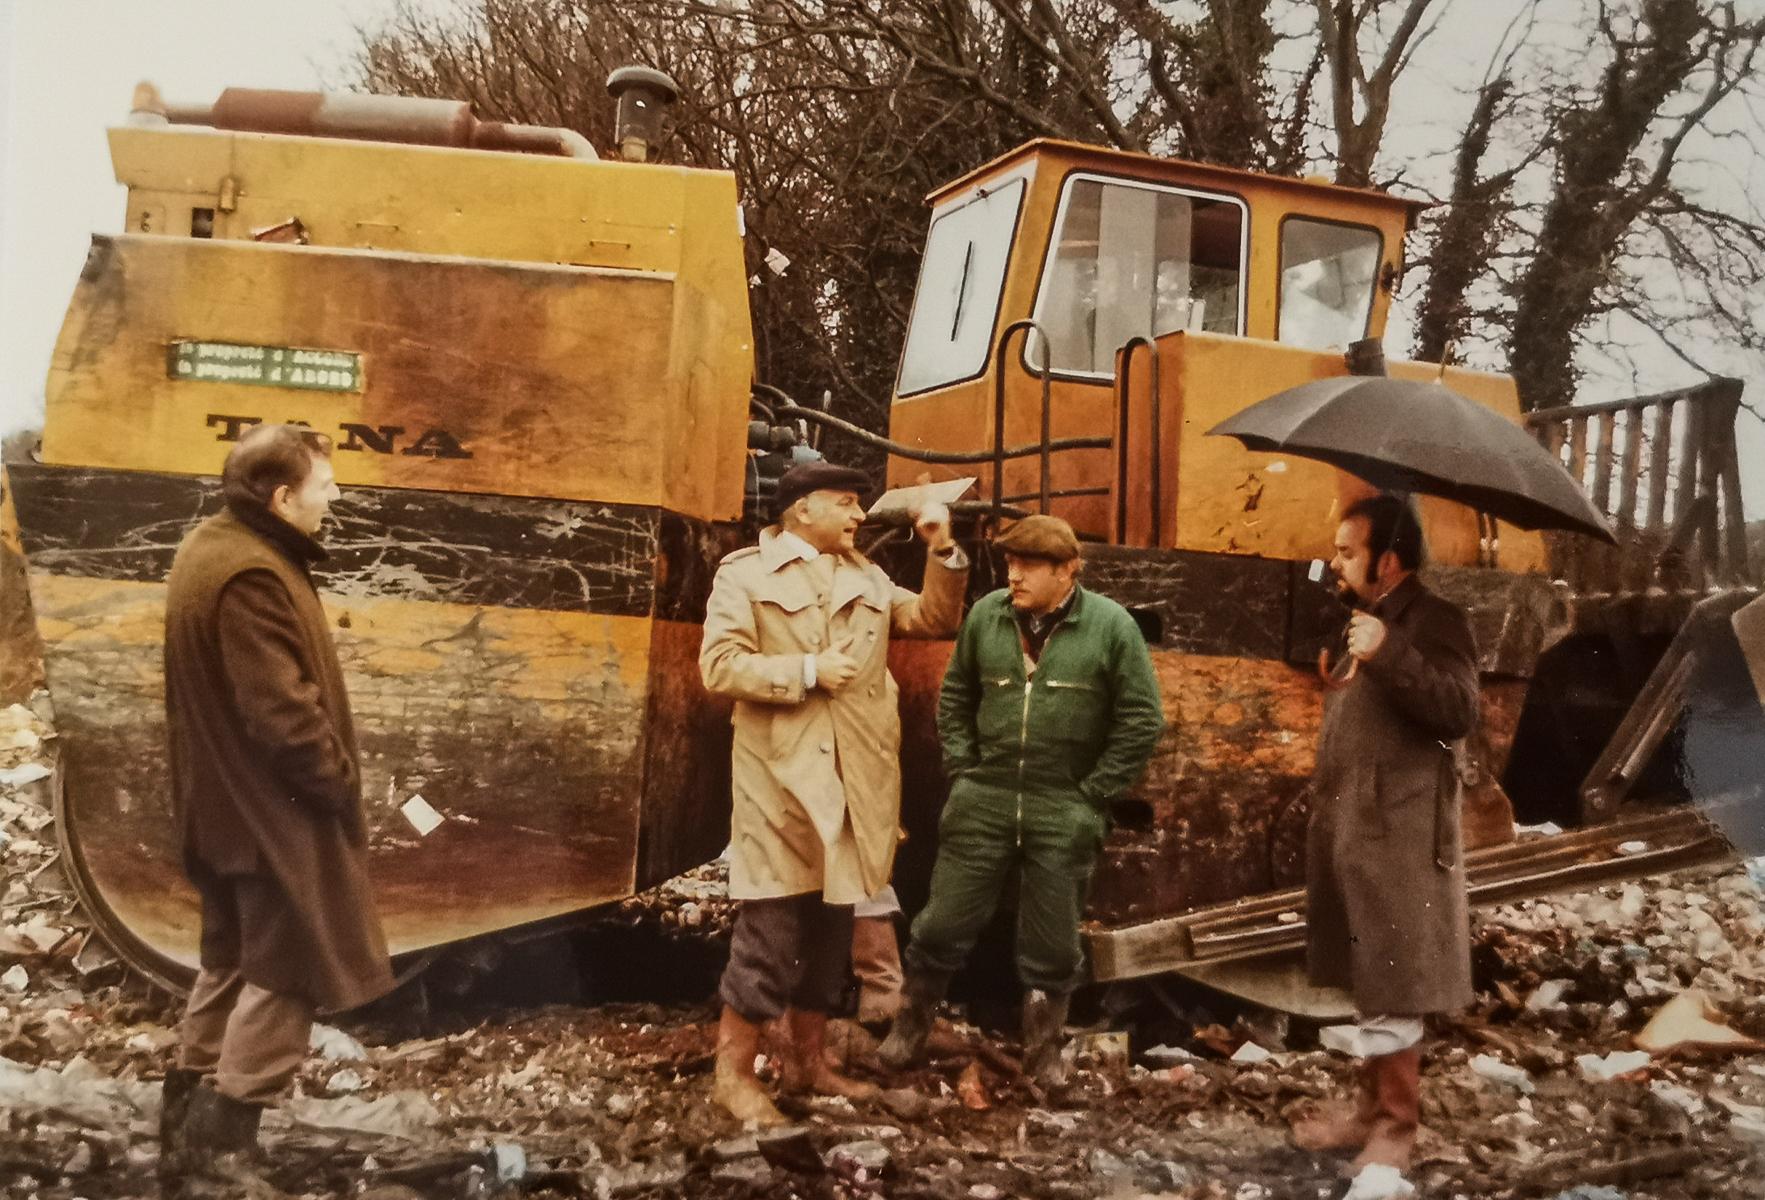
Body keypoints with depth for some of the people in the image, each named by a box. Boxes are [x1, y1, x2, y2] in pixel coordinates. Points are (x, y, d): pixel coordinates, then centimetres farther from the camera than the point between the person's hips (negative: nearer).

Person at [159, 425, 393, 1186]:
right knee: (291, 970, 1)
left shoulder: (213, 548, 10)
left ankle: (188, 1125, 28)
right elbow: (283, 711, -26)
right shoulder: (250, 576, -24)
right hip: (274, 809, -11)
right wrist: (341, 784, -13)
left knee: (234, 962, 19)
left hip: (227, 802, 11)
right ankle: (220, 1141, 7)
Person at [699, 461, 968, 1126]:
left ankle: (806, 1062, 25)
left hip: (854, 782, 6)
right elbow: (719, 665, -10)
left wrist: (942, 551, 3)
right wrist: (807, 670, -15)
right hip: (782, 776, -6)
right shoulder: (746, 572, -2)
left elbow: (936, 619, 15)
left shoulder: (867, 578, 17)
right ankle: (732, 1072, 8)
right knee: (770, 929, -5)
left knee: (830, 930, 13)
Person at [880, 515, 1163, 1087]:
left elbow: (1142, 719, -4)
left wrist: (1093, 792, -6)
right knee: (945, 921, 7)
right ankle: (911, 1024, 27)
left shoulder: (1111, 625, -7)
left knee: (1053, 941, 10)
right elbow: (955, 697, 13)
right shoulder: (985, 615, 1)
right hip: (983, 801, 2)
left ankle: (1042, 1048, 29)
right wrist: (961, 769, 3)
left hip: (1064, 813, -2)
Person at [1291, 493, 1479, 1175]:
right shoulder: (1361, 620, 18)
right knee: (1367, 984, 16)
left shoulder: (1435, 622, -10)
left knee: (1392, 991, -3)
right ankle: (1373, 1104, 27)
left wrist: (1389, 654, -32)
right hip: (1350, 830, 9)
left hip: (1398, 838, -9)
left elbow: (1460, 712, -25)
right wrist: (1324, 804, 22)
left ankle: (1396, 1127, 7)